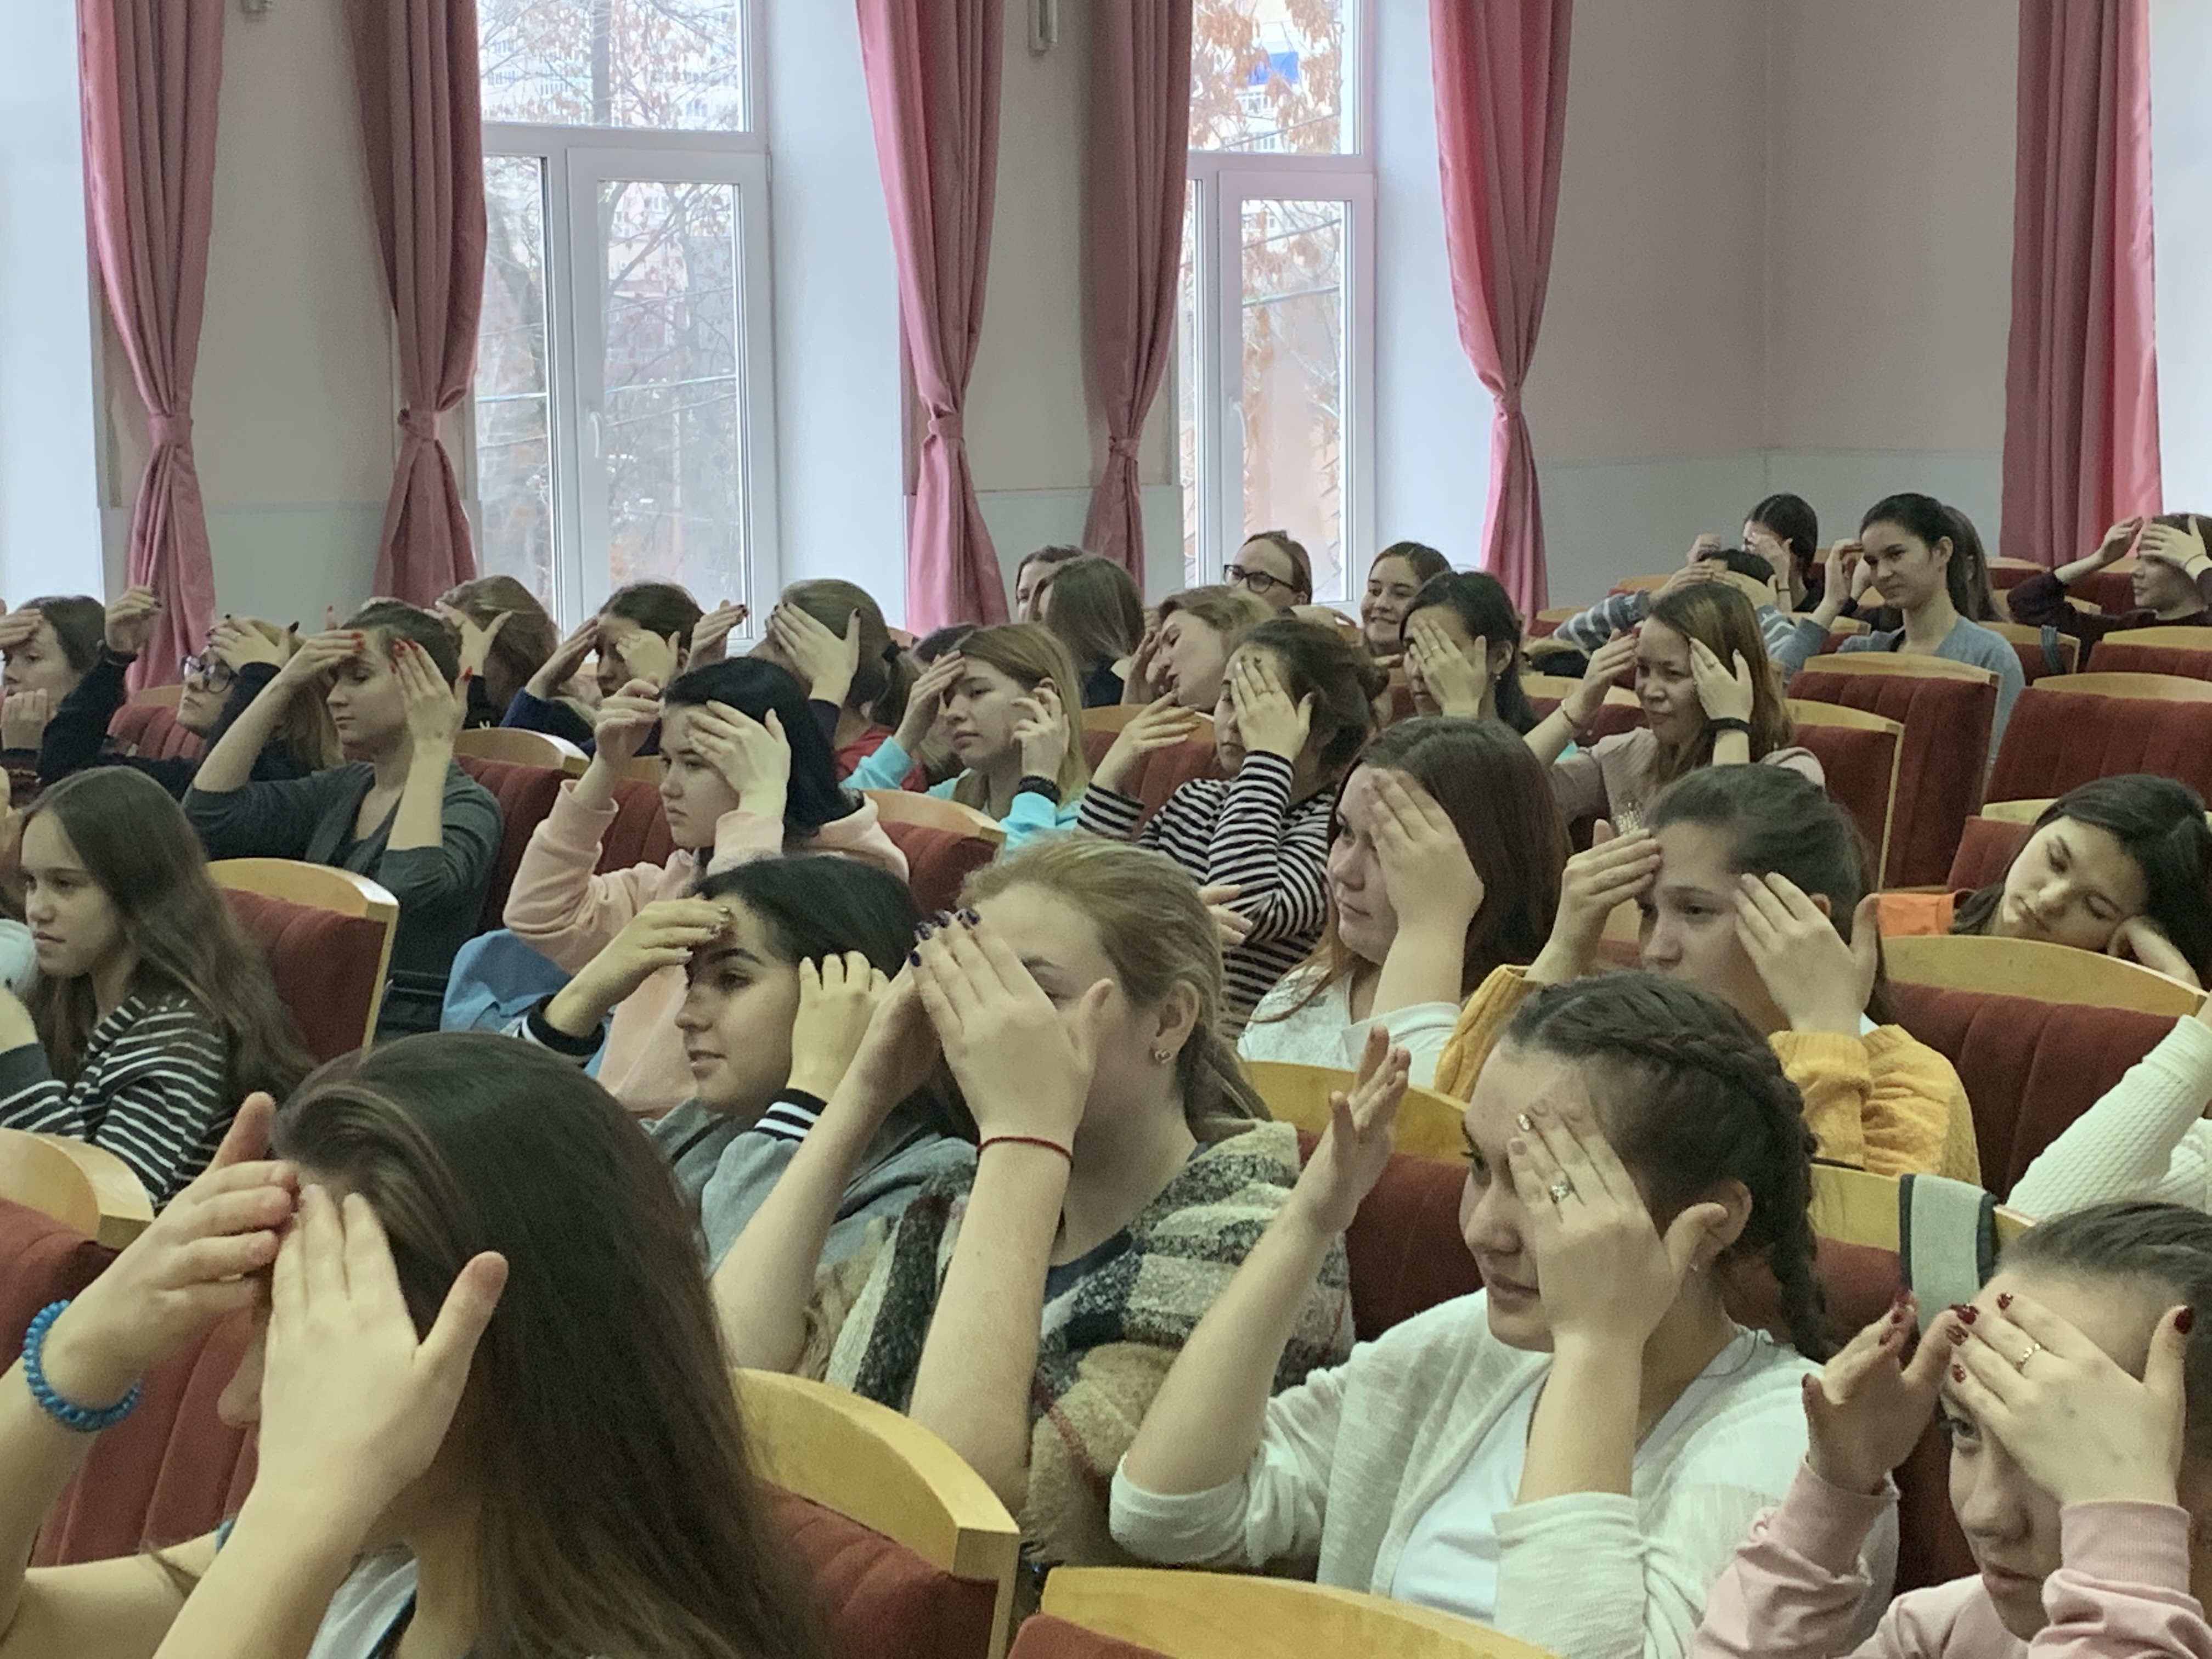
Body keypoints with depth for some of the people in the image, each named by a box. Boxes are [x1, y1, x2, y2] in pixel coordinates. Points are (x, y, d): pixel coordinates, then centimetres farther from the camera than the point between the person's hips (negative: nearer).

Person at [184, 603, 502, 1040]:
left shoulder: (468, 807, -5)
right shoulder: (341, 789, 16)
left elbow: (409, 887, -26)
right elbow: (208, 812, 6)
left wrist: (432, 750, -19)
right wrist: (282, 686, 5)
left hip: (401, 1035, -7)